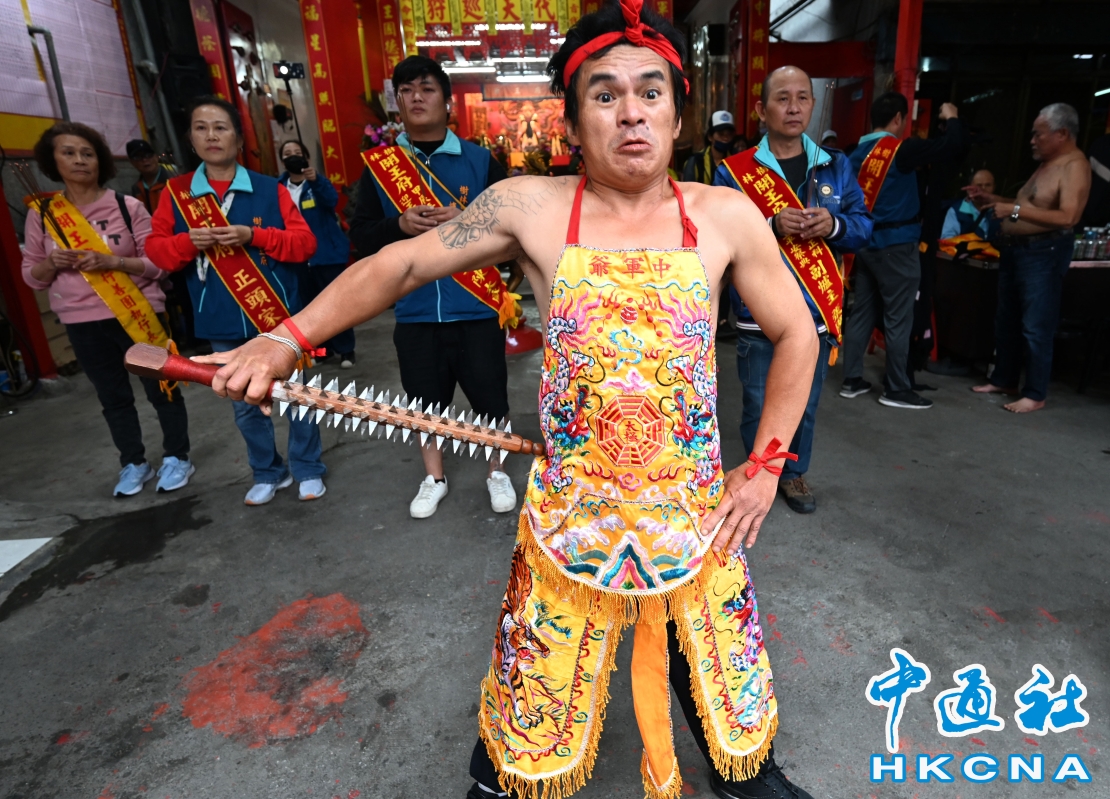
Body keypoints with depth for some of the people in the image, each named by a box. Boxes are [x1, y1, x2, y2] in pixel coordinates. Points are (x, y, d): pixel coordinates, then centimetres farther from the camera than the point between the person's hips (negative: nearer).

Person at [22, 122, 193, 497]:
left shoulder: (127, 206, -6)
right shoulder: (40, 214, 3)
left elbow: (159, 264, -7)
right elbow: (32, 276, 8)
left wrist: (114, 261, -22)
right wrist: (52, 263, -13)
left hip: (136, 315, -3)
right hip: (82, 324, 3)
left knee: (161, 389, 7)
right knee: (113, 398, 14)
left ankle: (177, 458, 23)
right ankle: (133, 464, 28)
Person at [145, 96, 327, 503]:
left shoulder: (270, 189, -1)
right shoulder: (176, 191, 5)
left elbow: (305, 242, -5)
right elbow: (155, 249, 4)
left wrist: (253, 236, -18)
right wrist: (189, 242, -16)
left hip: (278, 316, -2)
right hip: (222, 324, 2)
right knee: (245, 405, 13)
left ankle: (308, 470, 24)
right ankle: (268, 473, 31)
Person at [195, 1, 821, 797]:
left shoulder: (725, 215, -5)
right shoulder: (530, 207, -8)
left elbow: (796, 335, 4)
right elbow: (398, 265, -3)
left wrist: (764, 465, 1)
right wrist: (287, 339, -13)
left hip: (695, 511, 2)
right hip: (569, 513, -1)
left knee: (721, 668, 23)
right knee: (536, 681, 17)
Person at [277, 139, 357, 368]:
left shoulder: (318, 181, -4)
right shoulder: (280, 187, 5)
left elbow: (332, 200, -24)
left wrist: (315, 180, -41)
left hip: (327, 251, -4)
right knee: (311, 304, 10)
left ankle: (346, 350, 4)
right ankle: (323, 348, 21)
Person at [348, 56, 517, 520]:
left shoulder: (480, 160, 1)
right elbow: (361, 235, 2)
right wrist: (399, 226, -17)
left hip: (475, 305, -2)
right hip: (414, 308, 2)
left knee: (489, 394, 6)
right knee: (426, 396, 14)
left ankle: (497, 472, 31)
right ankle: (434, 477, 35)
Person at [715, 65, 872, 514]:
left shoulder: (835, 167, 9)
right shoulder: (736, 171, -3)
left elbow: (863, 225, 9)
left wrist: (834, 225, -13)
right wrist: (770, 227, -26)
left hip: (816, 312, 4)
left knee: (805, 404, 14)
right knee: (759, 405, 6)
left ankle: (795, 473, 35)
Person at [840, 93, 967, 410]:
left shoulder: (858, 153, 9)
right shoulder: (902, 149, -10)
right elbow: (954, 147, -14)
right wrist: (951, 118, 3)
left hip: (865, 241, 7)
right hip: (895, 244, -7)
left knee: (862, 312, 11)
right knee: (898, 318, 0)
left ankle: (852, 380, 15)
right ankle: (896, 390, 6)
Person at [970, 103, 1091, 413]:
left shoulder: (1075, 166, -13)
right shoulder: (1047, 164, 17)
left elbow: (1067, 217, -24)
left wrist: (1014, 211, -26)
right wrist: (992, 199, 15)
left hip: (1044, 252, -10)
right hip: (1015, 248, 10)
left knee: (1035, 326, -5)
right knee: (1006, 320, 15)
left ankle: (1035, 394, 4)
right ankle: (1003, 380, 27)